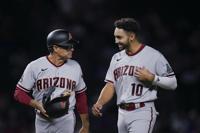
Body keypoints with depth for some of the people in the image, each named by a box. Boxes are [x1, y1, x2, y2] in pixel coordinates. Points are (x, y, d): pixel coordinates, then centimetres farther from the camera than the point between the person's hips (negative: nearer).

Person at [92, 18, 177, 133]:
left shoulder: (154, 56, -6)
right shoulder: (117, 58, 14)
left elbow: (172, 83, -4)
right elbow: (110, 86, 12)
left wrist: (151, 78, -18)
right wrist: (99, 104, -5)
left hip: (143, 114, -7)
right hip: (122, 114, 7)